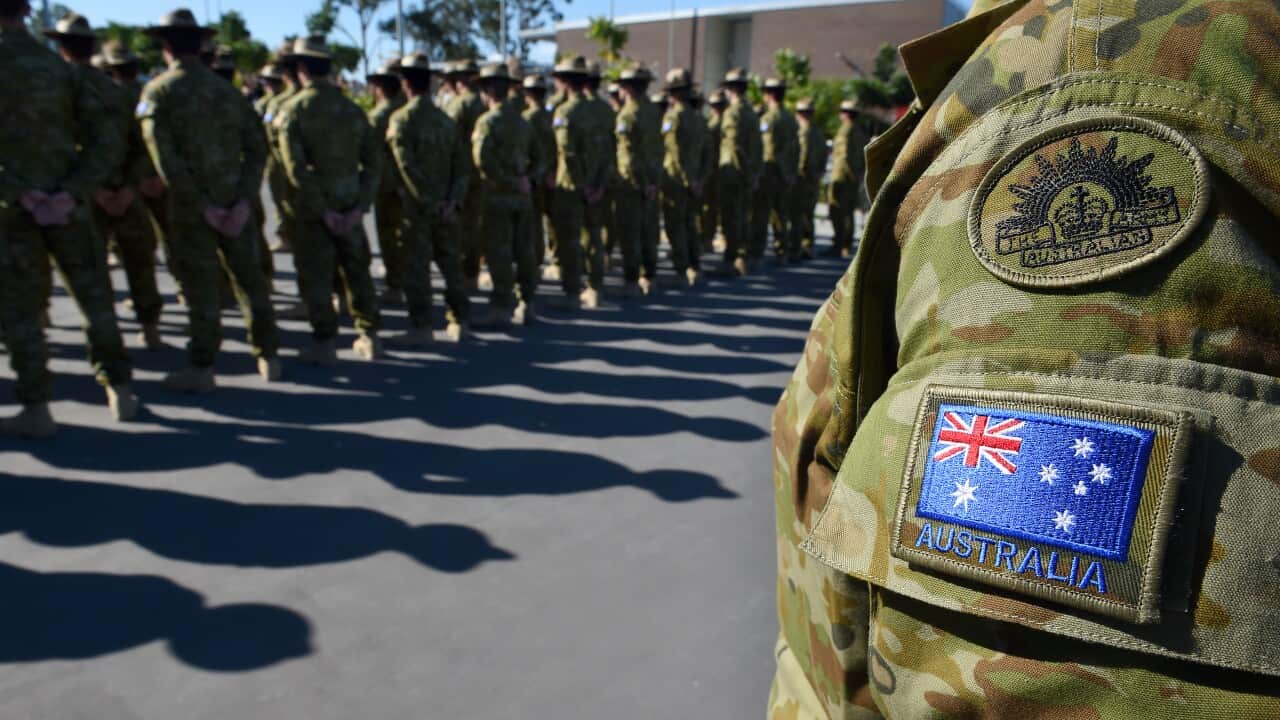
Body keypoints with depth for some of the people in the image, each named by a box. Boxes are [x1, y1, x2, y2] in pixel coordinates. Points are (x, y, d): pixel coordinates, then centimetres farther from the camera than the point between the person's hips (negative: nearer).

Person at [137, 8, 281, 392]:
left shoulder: (159, 91, -3)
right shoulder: (227, 90, 8)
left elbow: (165, 157, -13)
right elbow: (257, 148, 1)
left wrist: (202, 206, -12)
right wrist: (245, 201, -5)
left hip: (190, 206, -3)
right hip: (235, 201, 3)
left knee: (199, 286, 3)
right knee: (249, 278, 12)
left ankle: (201, 368, 10)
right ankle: (268, 356, 17)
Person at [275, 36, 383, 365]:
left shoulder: (292, 110, -6)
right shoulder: (352, 108, 5)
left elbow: (296, 167, -14)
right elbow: (374, 160, 1)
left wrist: (322, 210, -12)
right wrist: (360, 206, -2)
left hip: (312, 206, -4)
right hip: (350, 205, 4)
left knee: (315, 276, 5)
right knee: (356, 270, 14)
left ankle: (324, 343, 8)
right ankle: (369, 336, 18)